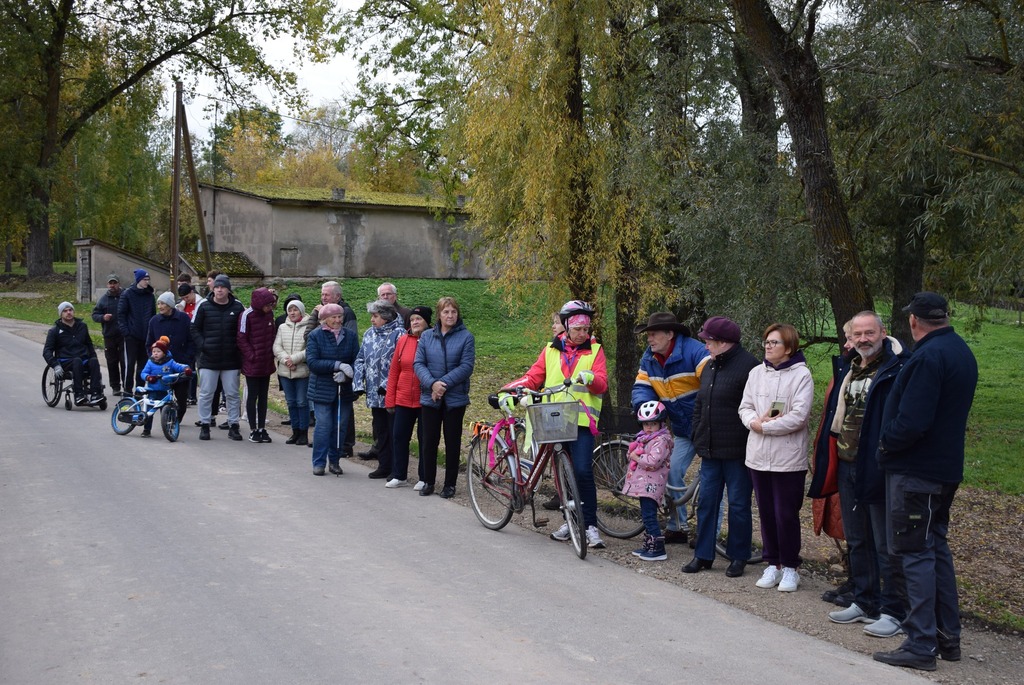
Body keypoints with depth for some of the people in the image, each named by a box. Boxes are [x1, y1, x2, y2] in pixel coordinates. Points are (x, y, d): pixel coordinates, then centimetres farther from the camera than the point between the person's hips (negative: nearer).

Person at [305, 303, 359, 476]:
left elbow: (357, 360, 1)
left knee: (341, 426, 6)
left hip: (344, 389, 3)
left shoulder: (350, 335, 4)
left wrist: (346, 374, -18)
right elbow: (312, 362, -12)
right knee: (323, 426, -6)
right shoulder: (315, 336, -3)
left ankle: (334, 461, 20)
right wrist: (338, 365, -20)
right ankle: (319, 463, 5)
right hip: (322, 389, -3)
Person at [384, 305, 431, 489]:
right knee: (399, 437, 8)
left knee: (425, 439, 5)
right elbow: (394, 371, 7)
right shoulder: (403, 341, 4)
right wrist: (390, 399, 5)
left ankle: (424, 479, 15)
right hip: (403, 400, 4)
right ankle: (398, 476, 20)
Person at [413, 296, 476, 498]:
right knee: (429, 440, 7)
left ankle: (450, 484, 16)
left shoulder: (466, 337, -3)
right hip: (429, 397, 2)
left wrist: (444, 383, -17)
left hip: (455, 398, -2)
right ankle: (428, 481, 20)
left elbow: (466, 366, -10)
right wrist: (432, 383, -17)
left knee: (453, 441, 6)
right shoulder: (427, 336, 5)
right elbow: (418, 363, 0)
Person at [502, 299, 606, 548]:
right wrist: (510, 390, -7)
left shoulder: (594, 350, 5)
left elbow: (602, 384, -4)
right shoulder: (551, 350, 12)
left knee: (583, 472, -13)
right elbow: (533, 377, 9)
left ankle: (590, 525, -6)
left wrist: (590, 378, -26)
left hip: (581, 419, -3)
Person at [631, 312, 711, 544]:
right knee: (673, 473, 5)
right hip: (683, 429, 7)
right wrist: (643, 405, -23)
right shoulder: (649, 358, 2)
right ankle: (678, 527, 16)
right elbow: (641, 387, 0)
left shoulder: (694, 351, -23)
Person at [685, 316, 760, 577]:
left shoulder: (748, 366, -14)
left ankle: (738, 557, 16)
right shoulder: (710, 367, 13)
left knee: (738, 504, 4)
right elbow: (699, 405, 21)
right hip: (711, 451, 8)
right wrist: (698, 438, 15)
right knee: (706, 502, 10)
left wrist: (750, 445, -18)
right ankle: (703, 555, 18)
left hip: (737, 452, -8)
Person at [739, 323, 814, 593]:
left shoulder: (801, 375, -8)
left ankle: (790, 568, 14)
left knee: (786, 515, 1)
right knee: (766, 513, 11)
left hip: (788, 458, -5)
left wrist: (764, 427, -14)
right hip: (759, 456, 5)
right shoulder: (756, 373, 9)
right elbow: (745, 407, 9)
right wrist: (755, 421, -13)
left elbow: (799, 416, -16)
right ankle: (773, 564, 23)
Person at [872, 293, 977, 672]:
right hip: (945, 467, 10)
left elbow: (911, 423, -27)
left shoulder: (927, 357, -20)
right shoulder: (962, 352, 11)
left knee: (916, 554, -4)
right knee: (936, 548, 17)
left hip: (915, 470, -10)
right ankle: (948, 637, 24)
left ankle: (921, 645, -1)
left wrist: (886, 442, -9)